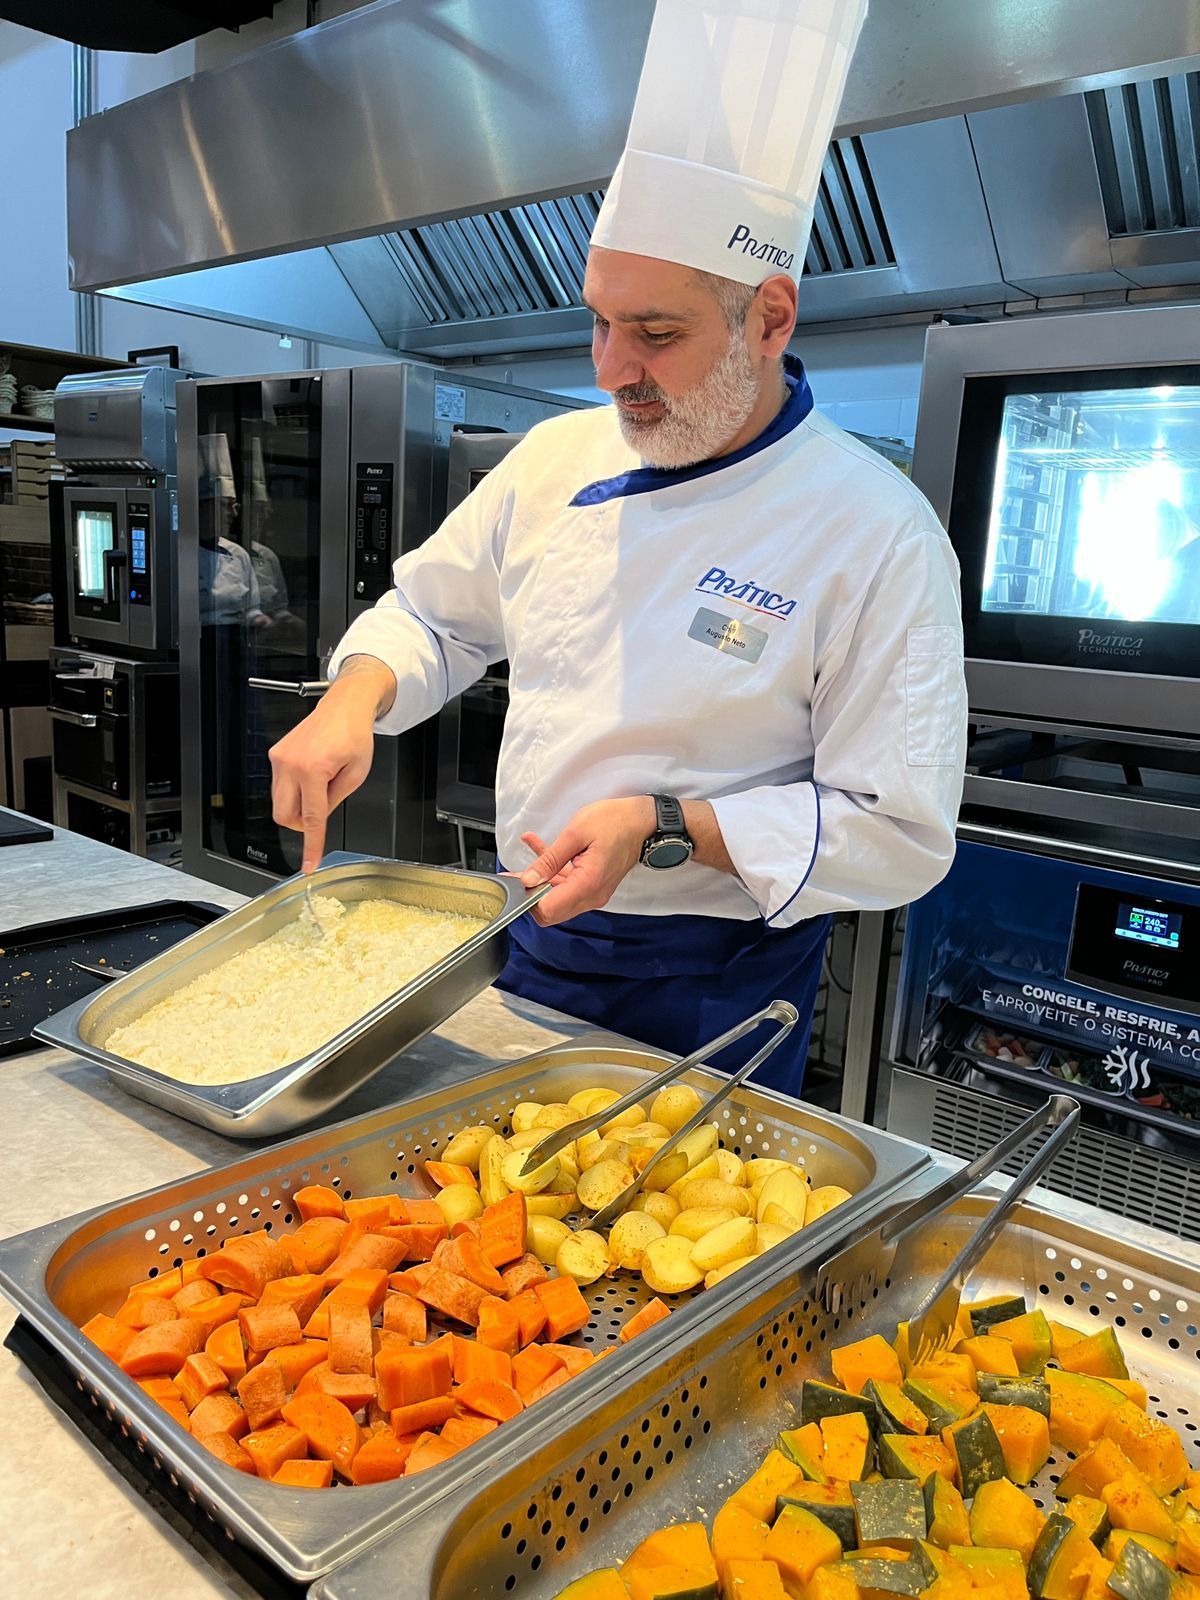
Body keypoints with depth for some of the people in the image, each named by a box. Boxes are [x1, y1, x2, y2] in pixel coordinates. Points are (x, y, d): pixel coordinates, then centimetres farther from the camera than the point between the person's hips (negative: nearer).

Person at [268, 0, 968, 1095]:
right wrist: (355, 699, -10)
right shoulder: (561, 456, -3)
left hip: (715, 992, -5)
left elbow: (901, 833, -18)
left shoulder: (876, 532, -19)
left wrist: (667, 828, -27)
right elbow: (434, 613, 10)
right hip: (534, 946, 5)